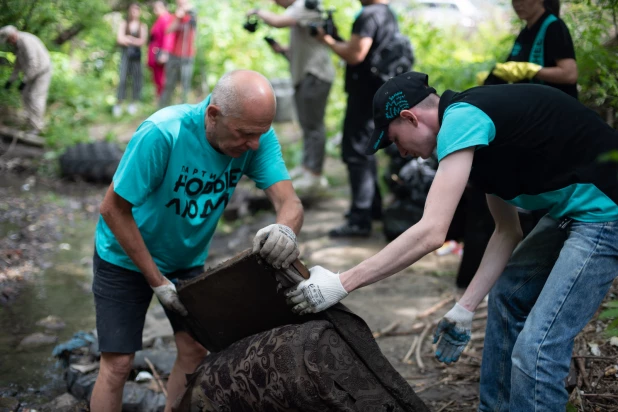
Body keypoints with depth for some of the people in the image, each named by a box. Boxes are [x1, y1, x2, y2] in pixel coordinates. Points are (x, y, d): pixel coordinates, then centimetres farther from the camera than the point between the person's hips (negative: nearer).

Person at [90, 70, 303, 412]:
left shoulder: (257, 136, -21)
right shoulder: (163, 134, -35)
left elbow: (289, 201, -27)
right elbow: (113, 209, -26)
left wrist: (286, 230, -53)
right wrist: (156, 280, -23)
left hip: (186, 258, 5)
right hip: (126, 256, -4)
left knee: (194, 349, 5)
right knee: (118, 363, -4)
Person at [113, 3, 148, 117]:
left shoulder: (143, 26, 7)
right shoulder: (124, 24, 9)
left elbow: (142, 41, -4)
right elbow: (119, 39, -2)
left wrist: (128, 39, -8)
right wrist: (135, 41, -8)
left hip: (136, 55, 1)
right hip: (125, 54, -1)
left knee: (136, 78, 0)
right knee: (123, 78, -8)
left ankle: (133, 104, 10)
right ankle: (118, 104, -6)